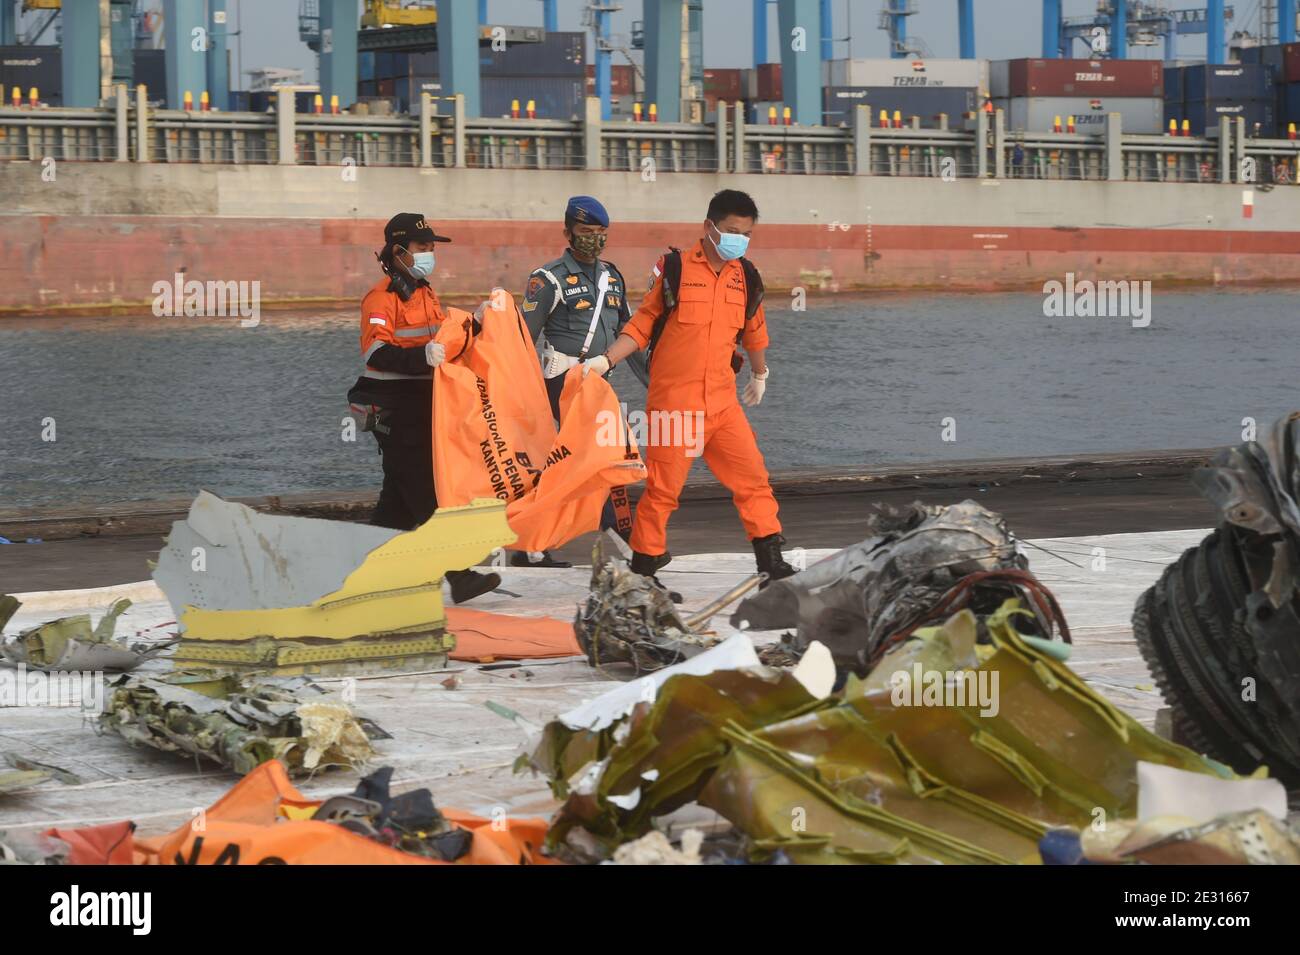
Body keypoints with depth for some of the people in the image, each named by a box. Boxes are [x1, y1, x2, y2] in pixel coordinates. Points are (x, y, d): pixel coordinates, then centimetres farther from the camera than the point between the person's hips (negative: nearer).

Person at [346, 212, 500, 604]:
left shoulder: (424, 293, 18)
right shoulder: (382, 297, -13)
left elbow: (442, 339, 28)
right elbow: (376, 352, -26)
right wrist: (422, 357, -40)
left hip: (423, 406, 10)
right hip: (395, 409, -10)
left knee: (400, 496, 12)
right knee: (427, 496, -10)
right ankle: (458, 575, -12)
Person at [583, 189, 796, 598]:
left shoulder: (746, 276, 9)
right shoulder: (673, 268, -4)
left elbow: (754, 331, 24)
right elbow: (642, 324, 0)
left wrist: (759, 374, 38)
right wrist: (606, 360, -10)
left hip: (722, 402, 5)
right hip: (673, 401, -4)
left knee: (753, 478, 0)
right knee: (662, 488, -1)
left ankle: (771, 564, 6)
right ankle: (642, 572, 9)